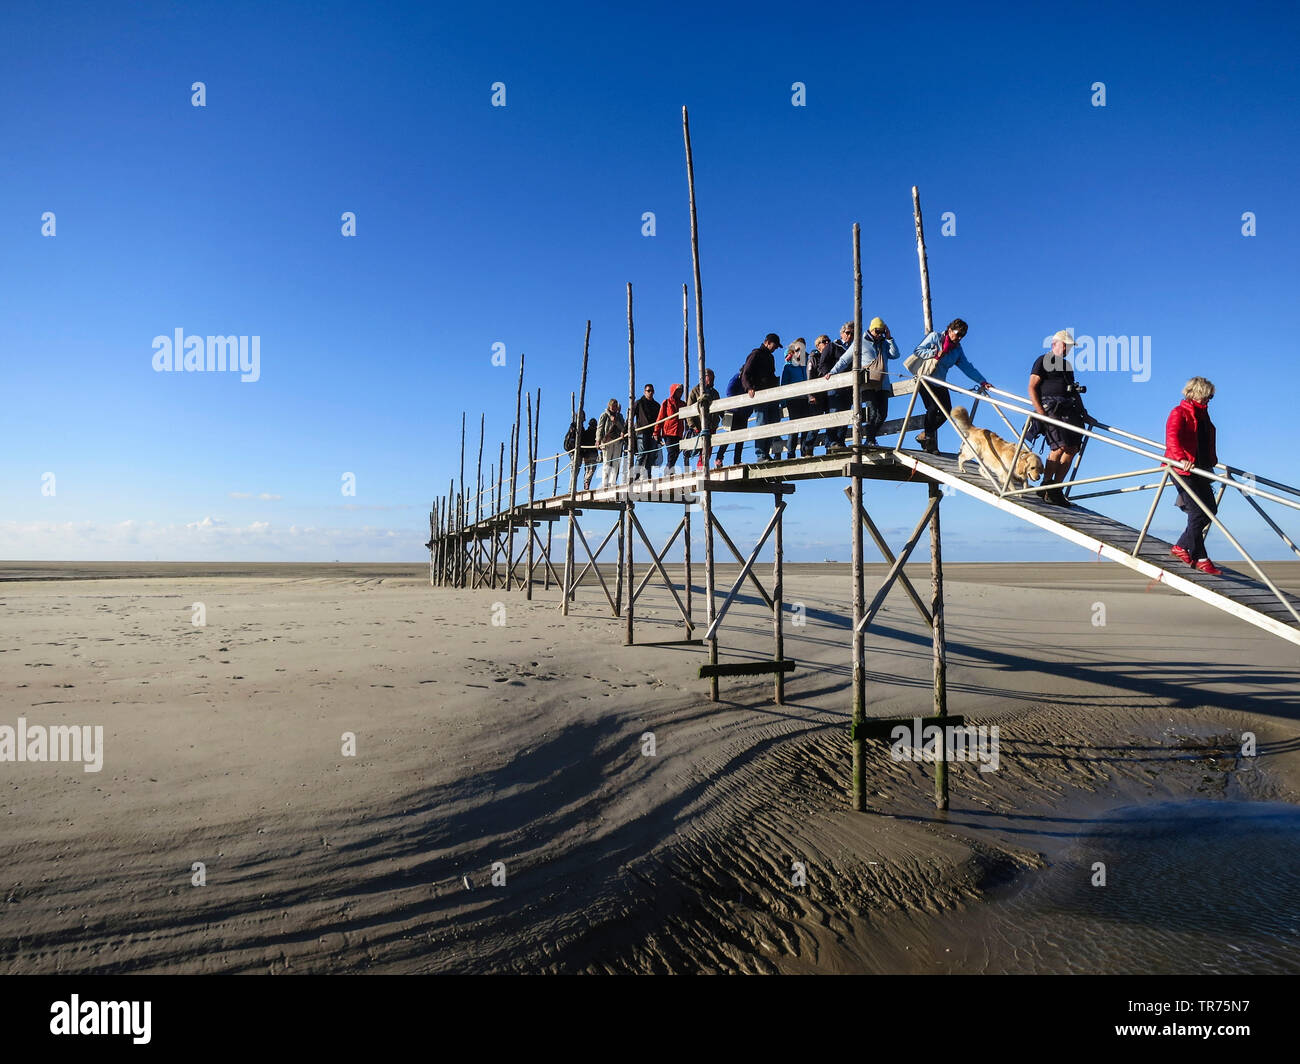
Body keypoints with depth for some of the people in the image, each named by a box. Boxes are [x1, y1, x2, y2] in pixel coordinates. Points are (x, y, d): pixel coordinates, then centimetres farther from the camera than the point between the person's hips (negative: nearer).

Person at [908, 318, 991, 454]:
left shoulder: (957, 349, 8)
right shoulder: (934, 337, -5)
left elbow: (967, 367, 3)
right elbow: (917, 351, -13)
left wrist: (982, 381, -6)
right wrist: (935, 353, -25)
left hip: (940, 384, 6)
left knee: (946, 411, -4)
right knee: (933, 408, -18)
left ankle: (925, 435, 12)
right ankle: (929, 439, -4)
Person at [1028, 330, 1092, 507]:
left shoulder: (1067, 365, 28)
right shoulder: (1043, 361, 6)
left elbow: (1074, 391, 30)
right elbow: (1032, 388, -4)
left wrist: (1083, 413, 18)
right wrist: (1041, 412, -15)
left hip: (1070, 409, 8)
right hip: (1051, 406, -7)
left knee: (1072, 448, -4)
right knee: (1060, 447, -19)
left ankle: (1056, 490, 0)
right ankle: (1045, 487, -8)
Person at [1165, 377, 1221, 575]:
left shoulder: (1202, 413, 17)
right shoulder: (1179, 413, -9)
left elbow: (1206, 443, 25)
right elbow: (1172, 436, -26)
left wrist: (1212, 462, 17)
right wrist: (1181, 458, -39)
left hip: (1200, 468, 9)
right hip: (1182, 469, -9)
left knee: (1210, 509, 9)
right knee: (1198, 511, -7)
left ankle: (1181, 547, 19)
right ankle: (1200, 558, 3)